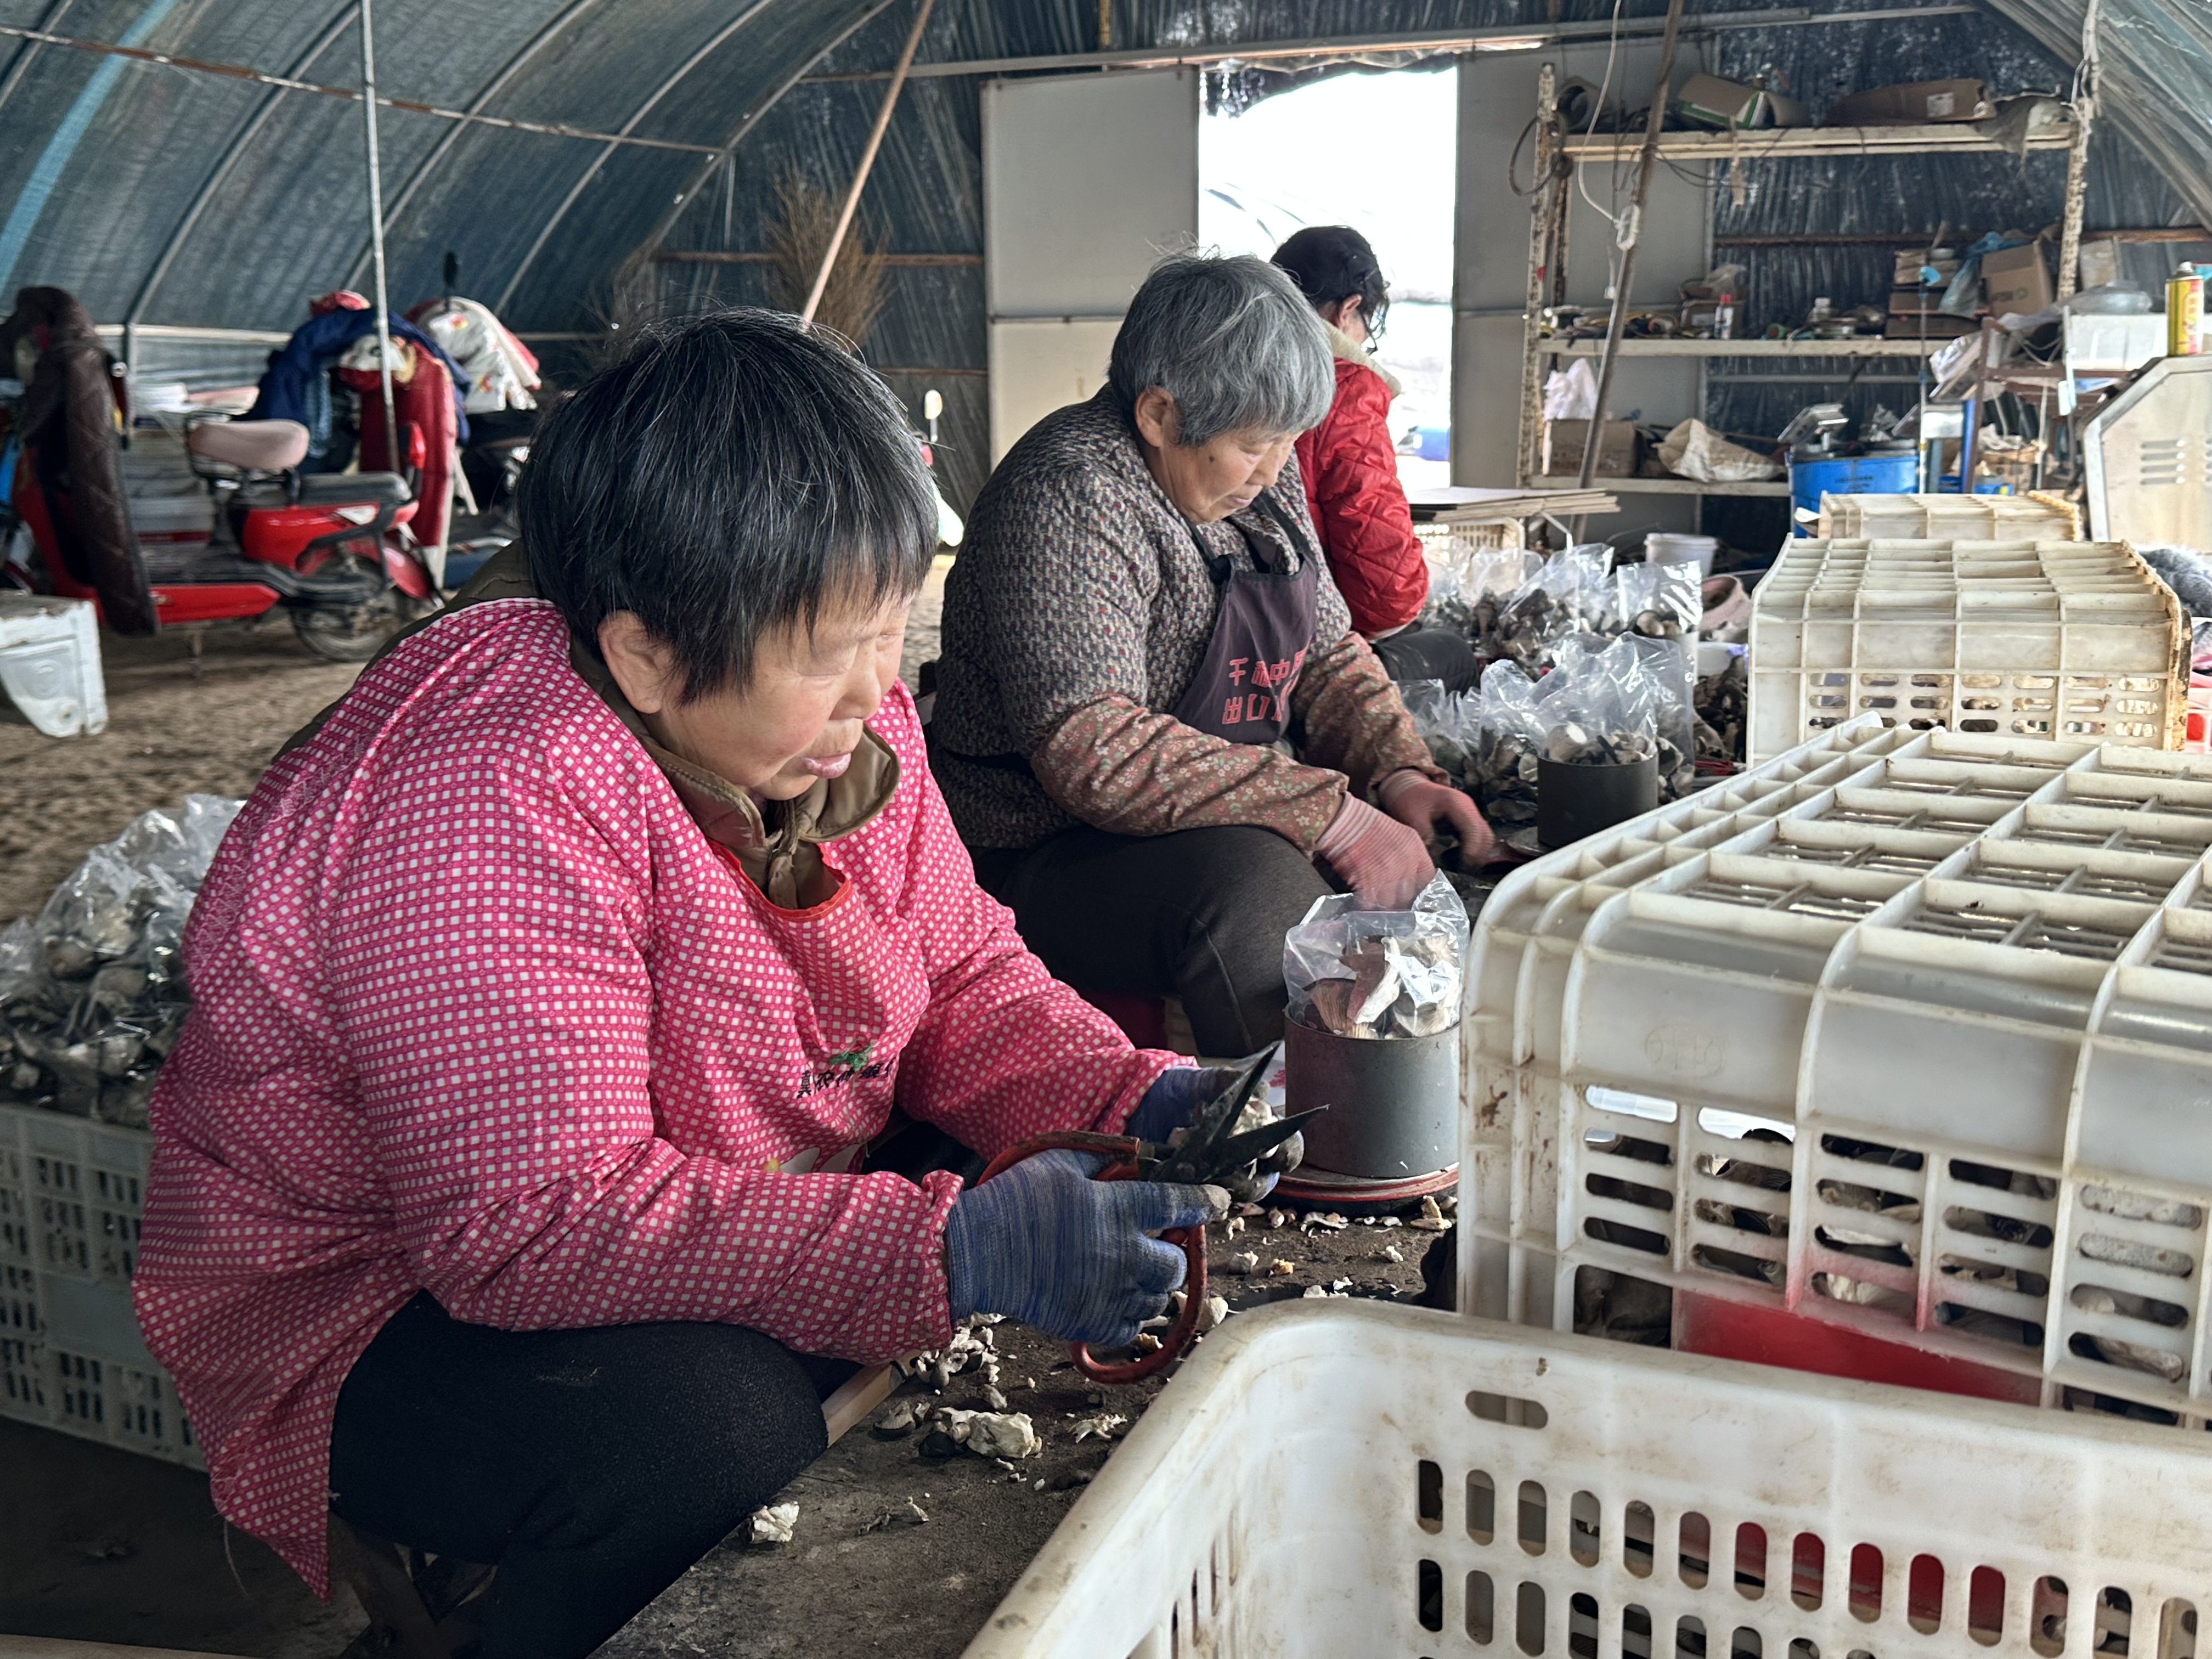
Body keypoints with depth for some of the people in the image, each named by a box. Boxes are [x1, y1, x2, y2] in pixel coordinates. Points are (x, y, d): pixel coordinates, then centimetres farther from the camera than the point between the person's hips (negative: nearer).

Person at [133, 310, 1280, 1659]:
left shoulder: (837, 713, -5)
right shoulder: (487, 805, -31)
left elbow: (961, 977, 4)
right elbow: (539, 1223, -36)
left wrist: (1139, 1101, -15)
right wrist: (952, 1246, -40)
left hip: (735, 1229, 8)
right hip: (387, 1308, -7)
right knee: (716, 1427, -35)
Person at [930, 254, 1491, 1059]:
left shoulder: (1263, 475, 7)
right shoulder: (1070, 497, -21)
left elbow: (1328, 650, 16)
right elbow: (1094, 754, -31)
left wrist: (1399, 774, -4)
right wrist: (1332, 816, -31)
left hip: (1231, 808, 9)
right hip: (1046, 859, -9)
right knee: (1257, 882, -34)